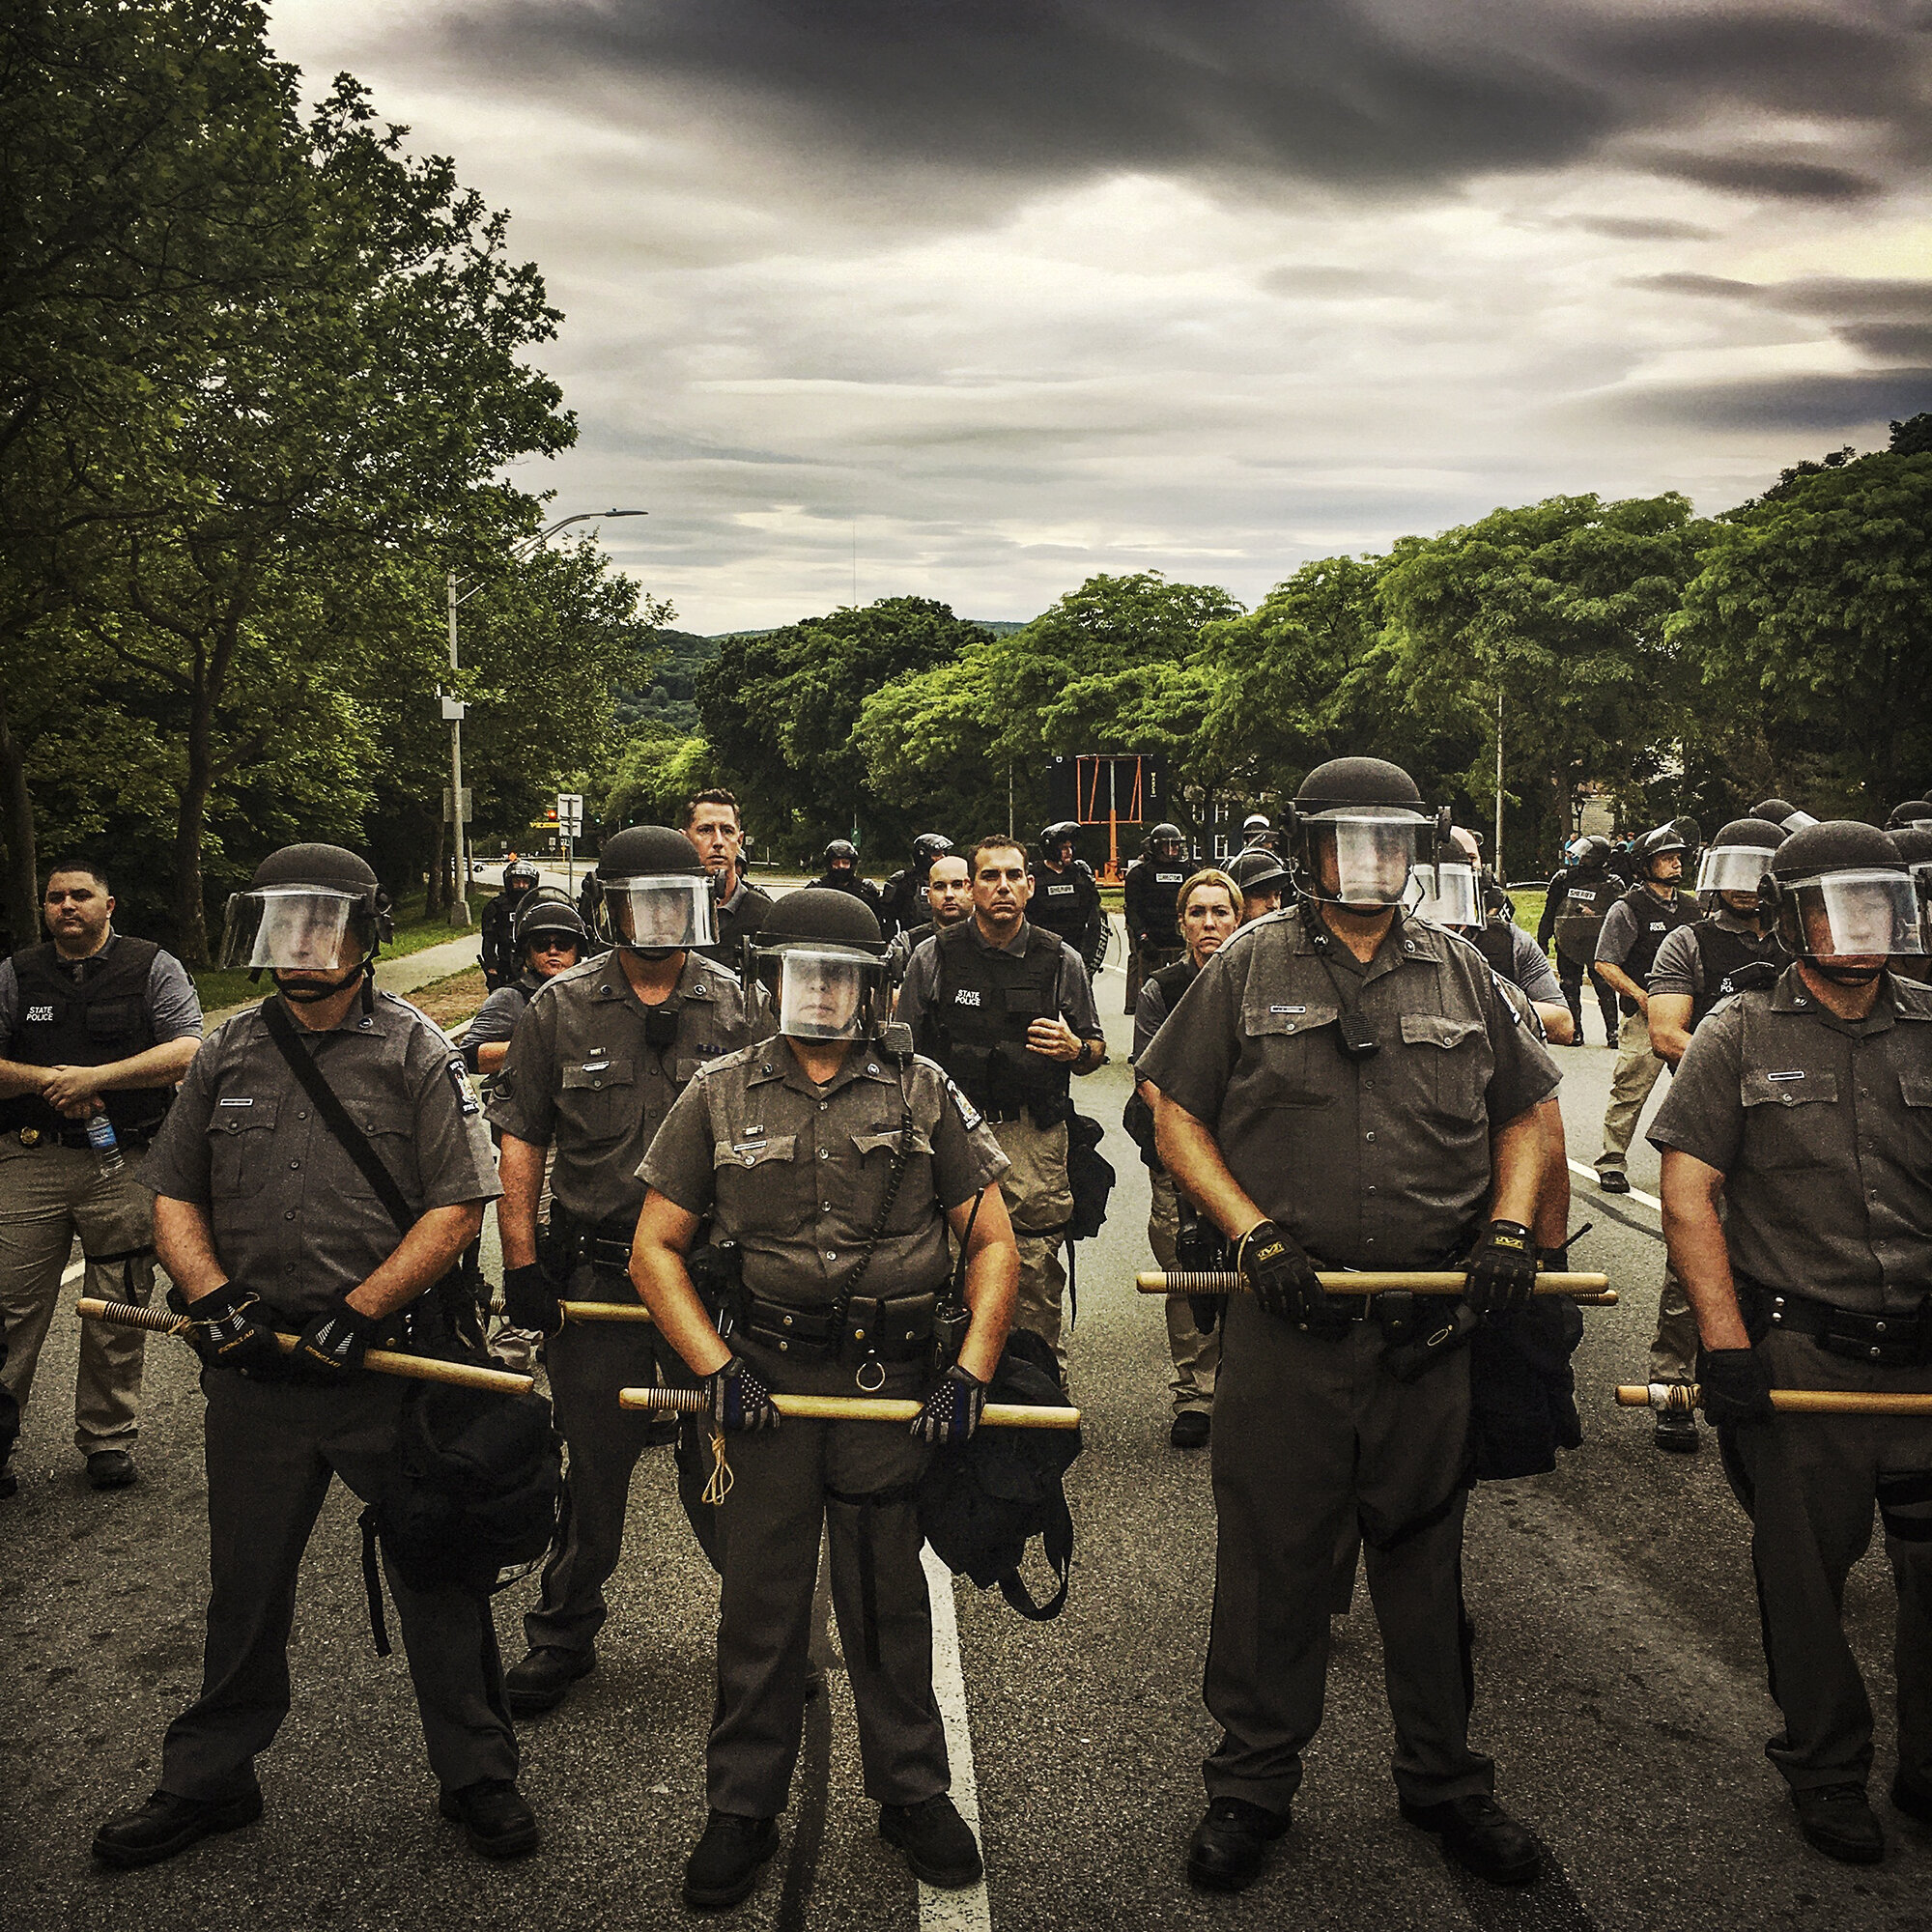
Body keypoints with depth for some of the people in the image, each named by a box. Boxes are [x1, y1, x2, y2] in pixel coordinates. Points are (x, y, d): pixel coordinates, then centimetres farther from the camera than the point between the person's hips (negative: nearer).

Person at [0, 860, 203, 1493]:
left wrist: (96, 1076, -17)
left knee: (119, 1311, 5)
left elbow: (188, 1052, -8)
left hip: (123, 1165, -1)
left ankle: (108, 1438, 17)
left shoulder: (153, 969, 4)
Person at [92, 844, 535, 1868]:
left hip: (389, 1363, -3)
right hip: (254, 1368, 3)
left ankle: (477, 1776, 23)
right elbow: (174, 1195, 12)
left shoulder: (416, 1053, -3)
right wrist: (210, 1293, -6)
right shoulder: (228, 1054, 8)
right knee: (244, 1583, 15)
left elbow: (457, 1207, -8)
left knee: (436, 1574, 6)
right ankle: (207, 1780, 33)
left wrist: (358, 1310, -16)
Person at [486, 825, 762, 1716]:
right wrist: (521, 1263, 1)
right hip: (595, 1270, 0)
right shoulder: (562, 1009, 2)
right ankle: (563, 1636, 25)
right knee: (595, 1465, 7)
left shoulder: (738, 1003, 2)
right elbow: (519, 1141, 5)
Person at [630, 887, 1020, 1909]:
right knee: (760, 1597, 7)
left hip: (894, 1381, 0)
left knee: (887, 1595, 9)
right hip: (764, 1377, 0)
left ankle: (912, 1792, 27)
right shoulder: (720, 1095, 4)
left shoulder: (924, 1095, 4)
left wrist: (969, 1373, -6)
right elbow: (655, 1248, 5)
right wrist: (715, 1368, -6)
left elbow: (992, 1243, 5)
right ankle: (742, 1807, 22)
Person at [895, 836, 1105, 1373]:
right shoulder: (933, 957, 6)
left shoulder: (1061, 961, 8)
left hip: (1033, 1137, 0)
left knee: (1035, 1270, -2)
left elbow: (1095, 1050, 14)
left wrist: (1074, 1049, -9)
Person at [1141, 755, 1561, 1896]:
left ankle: (1444, 1779, 31)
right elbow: (1177, 1117, 2)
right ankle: (1253, 1786, 23)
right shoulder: (1250, 970, 2)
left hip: (1430, 1327, 2)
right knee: (1271, 1558, 6)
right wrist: (1257, 1234, -9)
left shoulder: (1462, 976, 9)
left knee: (1427, 1554, 13)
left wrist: (1509, 1227, 1)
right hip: (1286, 1325, -2)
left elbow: (1524, 1112, 17)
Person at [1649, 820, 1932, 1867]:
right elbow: (1687, 1195, -3)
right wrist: (1725, 1343, -10)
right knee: (1805, 1574, 9)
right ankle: (1825, 1771, 30)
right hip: (1801, 1360, -2)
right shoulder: (1740, 1037, 1)